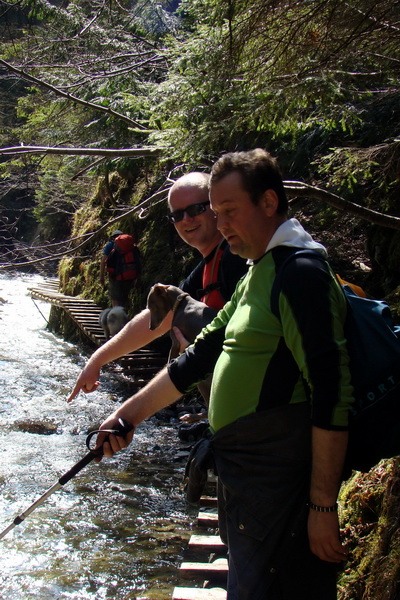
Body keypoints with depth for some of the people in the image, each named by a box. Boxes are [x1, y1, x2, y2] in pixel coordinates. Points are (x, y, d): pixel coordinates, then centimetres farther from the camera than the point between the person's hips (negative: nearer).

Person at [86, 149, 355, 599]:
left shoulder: (301, 273, -16)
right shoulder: (256, 275, 16)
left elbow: (332, 394, -22)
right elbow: (202, 355, 20)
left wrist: (323, 505, -22)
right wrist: (132, 412, 18)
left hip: (278, 490, -10)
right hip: (245, 478, 10)